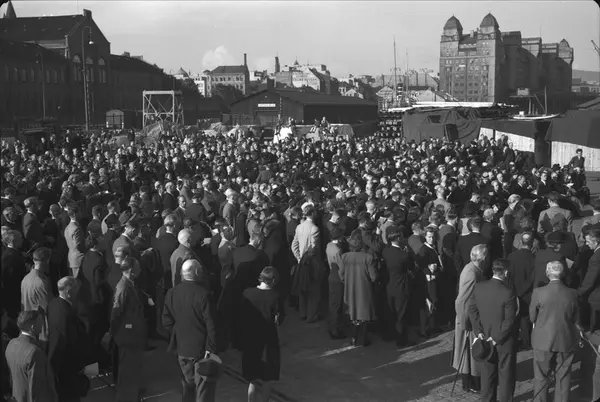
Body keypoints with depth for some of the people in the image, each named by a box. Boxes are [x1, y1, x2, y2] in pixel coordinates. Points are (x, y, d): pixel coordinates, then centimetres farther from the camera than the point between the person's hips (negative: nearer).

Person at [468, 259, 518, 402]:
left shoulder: (479, 287, -7)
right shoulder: (508, 293, -22)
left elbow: (472, 310, -2)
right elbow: (510, 320, -21)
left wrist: (478, 331, -1)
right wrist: (497, 338, -13)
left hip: (485, 337, 5)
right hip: (504, 340, -5)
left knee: (487, 372, 17)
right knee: (506, 373, 12)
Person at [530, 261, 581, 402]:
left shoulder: (538, 292, -16)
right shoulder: (572, 294, -9)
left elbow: (532, 317, -4)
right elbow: (576, 320, 1)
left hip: (543, 341, -1)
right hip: (566, 341, 2)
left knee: (541, 377, 14)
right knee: (563, 377, 15)